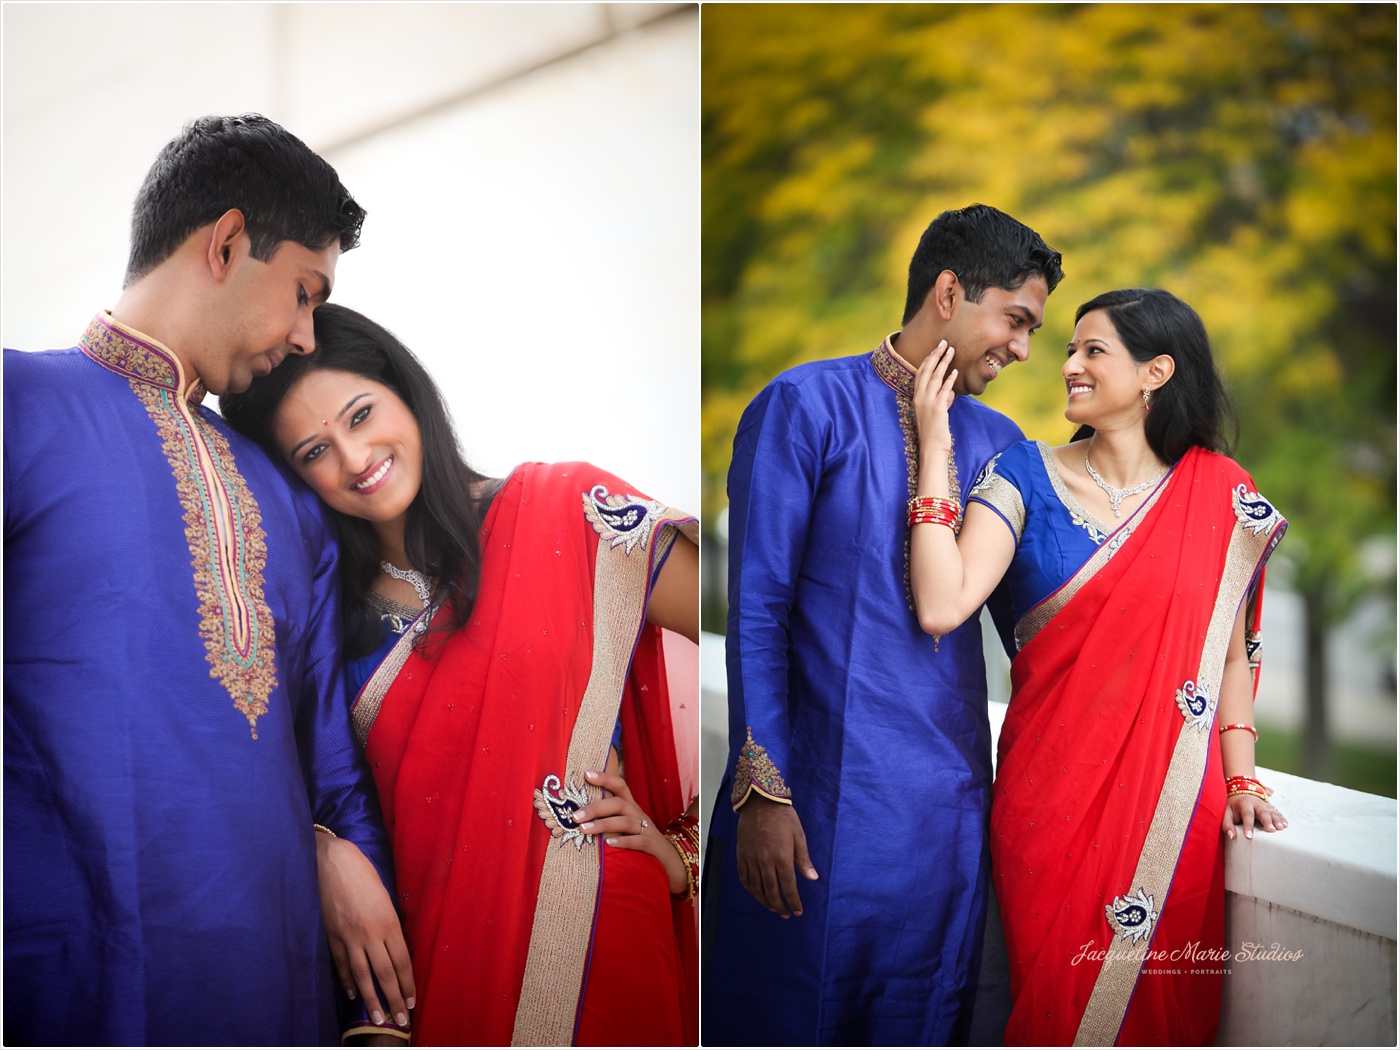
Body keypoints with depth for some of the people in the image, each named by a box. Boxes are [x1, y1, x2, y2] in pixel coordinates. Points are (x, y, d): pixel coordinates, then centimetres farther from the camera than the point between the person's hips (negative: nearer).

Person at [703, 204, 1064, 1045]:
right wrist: (762, 790, -14)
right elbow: (756, 608, -9)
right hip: (823, 792, -5)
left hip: (951, 804, 5)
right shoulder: (808, 407, -6)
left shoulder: (997, 441, 10)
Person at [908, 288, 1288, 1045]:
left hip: (1172, 798, 1)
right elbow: (941, 607, -15)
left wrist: (1240, 777, -1)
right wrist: (933, 449, -14)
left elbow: (1231, 652, 8)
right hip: (1051, 785, 0)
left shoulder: (1218, 493, 2)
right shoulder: (1027, 476, -1)